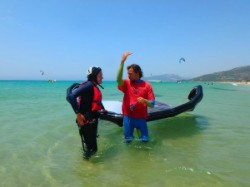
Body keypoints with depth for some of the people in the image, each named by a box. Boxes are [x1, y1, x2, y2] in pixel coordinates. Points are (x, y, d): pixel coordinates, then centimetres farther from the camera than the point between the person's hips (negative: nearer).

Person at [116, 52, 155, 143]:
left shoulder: (147, 85, -3)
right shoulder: (126, 83, -1)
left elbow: (152, 104, -3)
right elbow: (118, 79, -26)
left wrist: (144, 100, -26)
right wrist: (122, 62, -32)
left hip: (141, 117, 0)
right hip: (128, 116, 1)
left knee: (144, 140, 7)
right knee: (128, 140, 9)